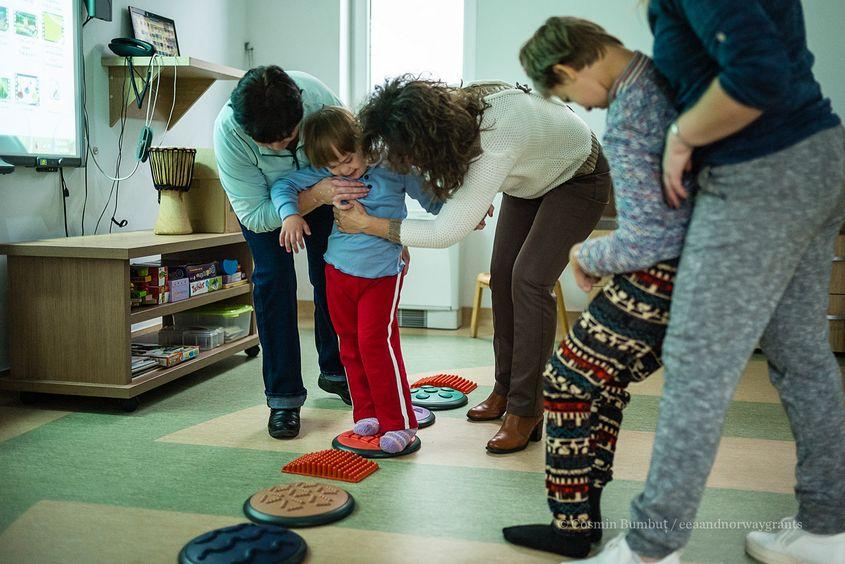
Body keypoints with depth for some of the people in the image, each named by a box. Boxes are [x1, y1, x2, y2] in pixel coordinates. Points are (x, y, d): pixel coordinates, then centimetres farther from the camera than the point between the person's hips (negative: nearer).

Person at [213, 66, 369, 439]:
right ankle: (284, 397, -4)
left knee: (331, 276, 3)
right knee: (273, 279, -13)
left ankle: (334, 371, 26)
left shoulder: (316, 95, -38)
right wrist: (318, 195, -50)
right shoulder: (228, 132, -40)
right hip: (261, 195, -2)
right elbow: (255, 216, -36)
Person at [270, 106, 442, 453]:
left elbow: (430, 198, 4)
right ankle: (367, 414, 24)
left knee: (375, 341, -13)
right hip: (339, 269, 4)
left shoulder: (393, 167, -9)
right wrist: (290, 214, -17)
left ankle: (399, 423, -4)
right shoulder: (324, 174, -3)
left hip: (383, 272, -4)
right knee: (350, 344, 10)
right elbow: (283, 185, 0)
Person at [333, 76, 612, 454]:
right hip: (529, 181, 8)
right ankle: (505, 390, 14)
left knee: (529, 279, -17)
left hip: (578, 180, -8)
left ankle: (526, 412, -10)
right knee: (502, 276, 2)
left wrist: (368, 225, -32)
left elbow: (447, 232, -38)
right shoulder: (448, 110, -22)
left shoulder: (498, 142, -44)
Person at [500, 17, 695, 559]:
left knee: (568, 380, 3)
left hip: (660, 278, -9)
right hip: (695, 260, 9)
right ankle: (587, 502, 34)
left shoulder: (626, 125, -23)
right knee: (606, 376, 21)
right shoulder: (664, 70, 4)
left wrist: (585, 255, -4)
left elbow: (645, 239, -23)